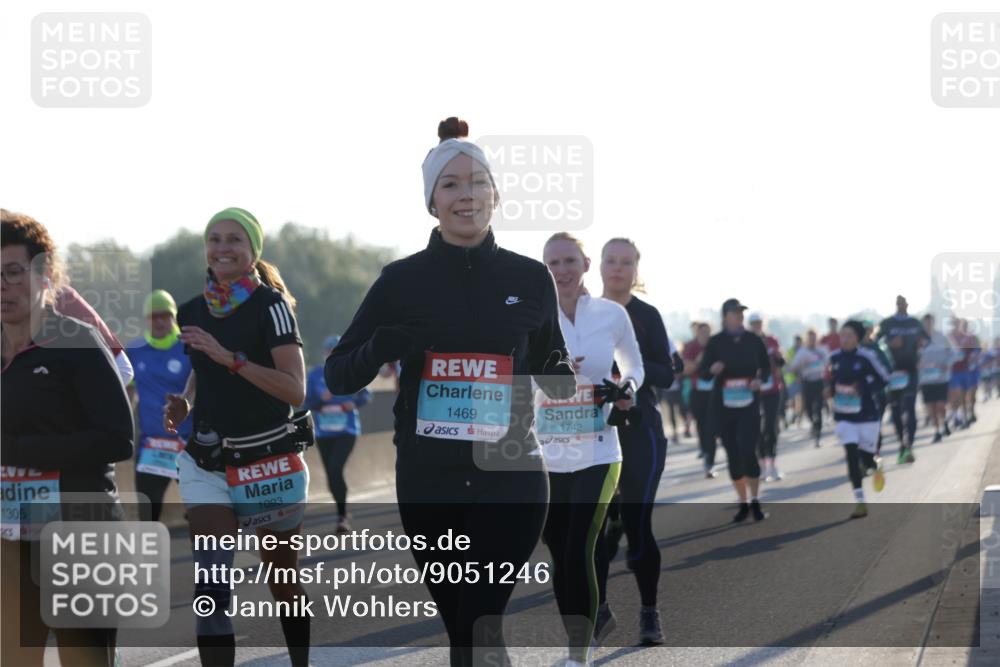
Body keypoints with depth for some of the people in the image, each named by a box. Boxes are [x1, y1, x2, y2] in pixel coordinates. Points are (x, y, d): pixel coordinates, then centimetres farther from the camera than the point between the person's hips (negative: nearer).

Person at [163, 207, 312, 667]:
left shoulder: (270, 305, -9)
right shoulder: (192, 312, 6)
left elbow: (295, 389, -18)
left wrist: (231, 358, -26)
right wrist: (185, 404, 2)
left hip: (270, 461, -3)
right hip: (207, 462, 4)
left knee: (282, 580, 11)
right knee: (211, 587, -10)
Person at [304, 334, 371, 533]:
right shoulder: (315, 375, -1)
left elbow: (366, 395, 6)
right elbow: (307, 403, -1)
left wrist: (355, 402, -15)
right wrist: (322, 400, -22)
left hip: (347, 430, -3)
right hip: (324, 433, 3)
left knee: (335, 470, -19)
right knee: (331, 474, 8)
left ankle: (342, 515, -11)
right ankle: (343, 515, 28)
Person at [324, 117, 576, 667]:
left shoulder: (530, 280, 2)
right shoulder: (402, 280, 0)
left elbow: (550, 370, 15)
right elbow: (338, 375, 4)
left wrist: (573, 378, -9)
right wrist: (381, 347, -18)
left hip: (509, 478, -1)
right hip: (428, 483, 1)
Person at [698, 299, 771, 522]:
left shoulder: (753, 340, 1)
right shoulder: (715, 342, -2)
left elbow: (766, 366, 13)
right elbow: (703, 373, 0)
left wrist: (761, 380, -8)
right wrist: (712, 370, -22)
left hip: (749, 404, -1)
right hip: (723, 405, 1)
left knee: (748, 451, -13)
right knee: (733, 455, 6)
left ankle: (755, 501, 3)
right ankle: (743, 504, 18)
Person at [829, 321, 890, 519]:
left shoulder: (866, 357, -11)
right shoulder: (834, 358, 2)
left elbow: (883, 379, -6)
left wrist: (863, 389, -17)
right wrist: (835, 388, 0)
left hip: (867, 415, -3)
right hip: (844, 416, 3)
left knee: (866, 458, 3)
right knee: (851, 456, -9)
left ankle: (877, 467, 44)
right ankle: (860, 502, -5)